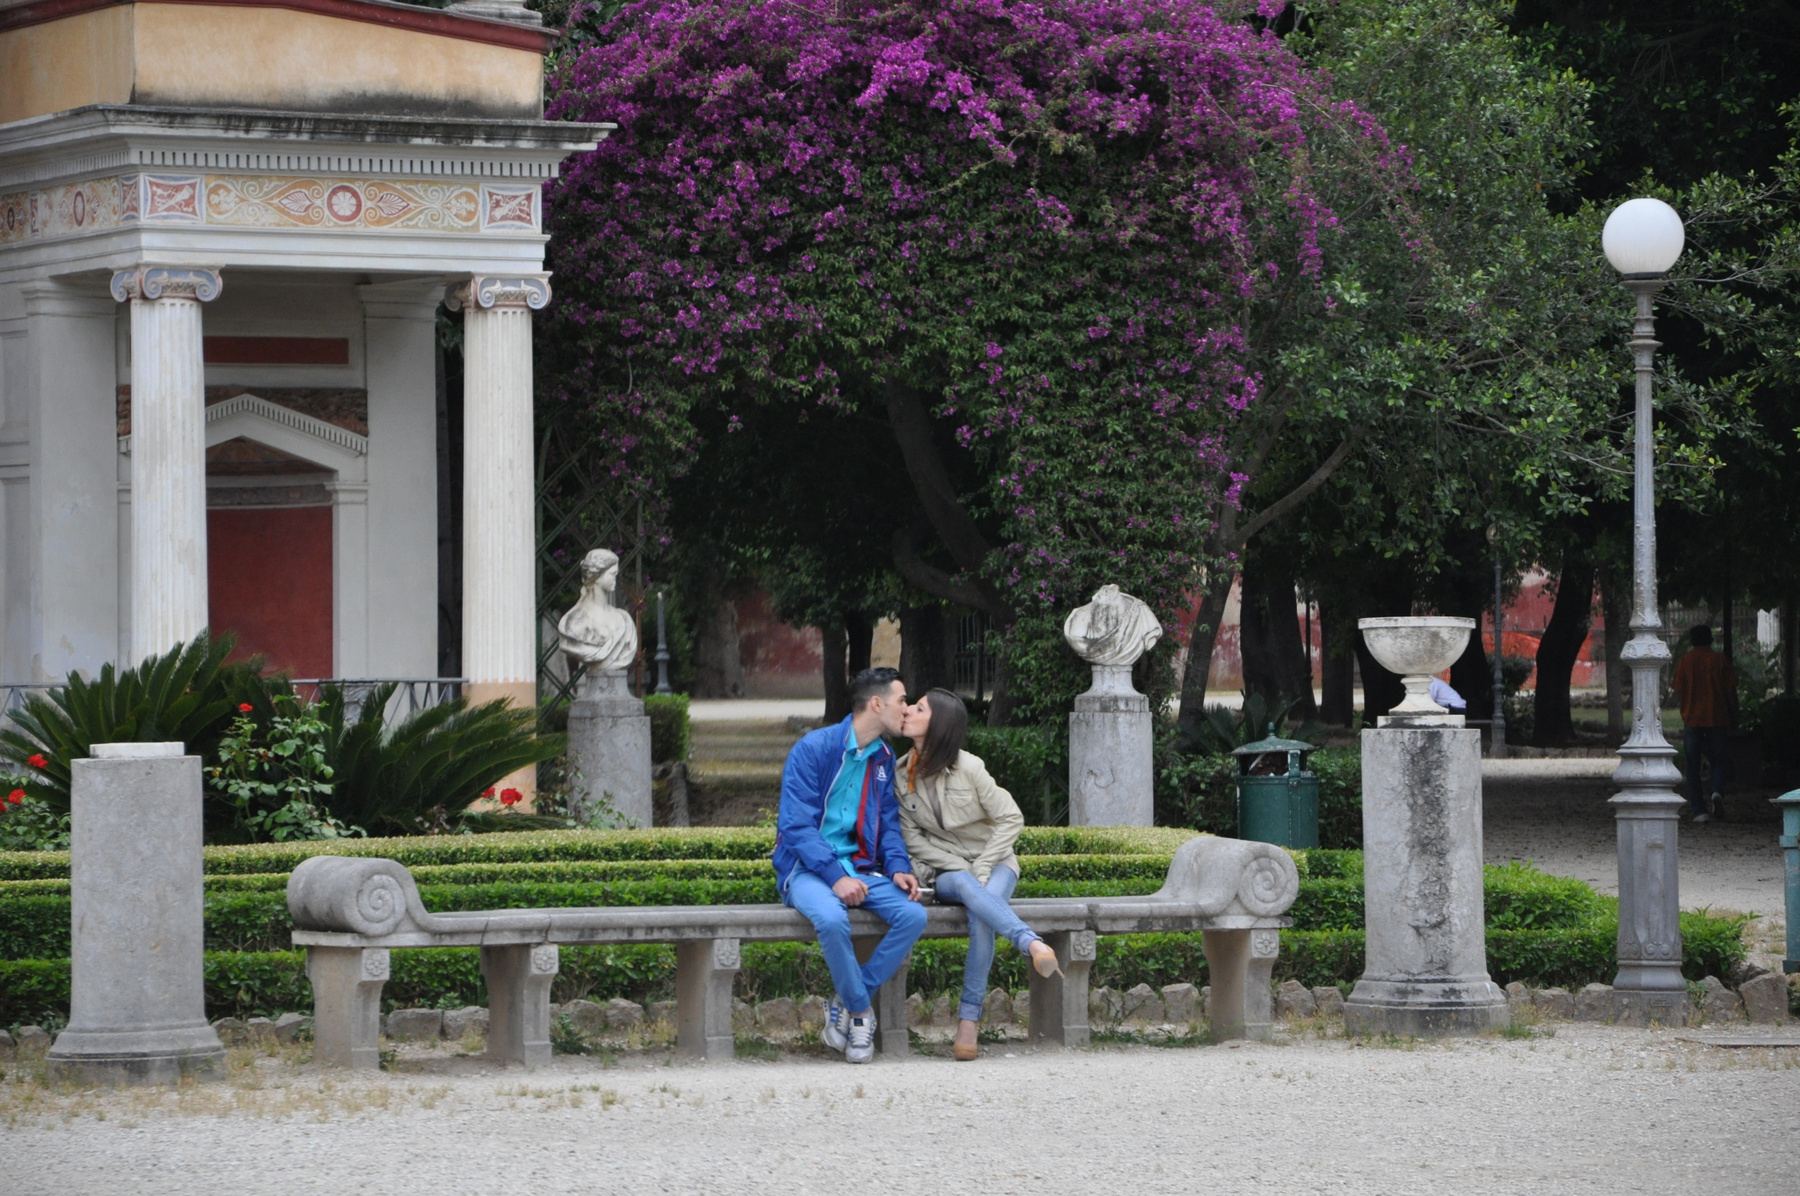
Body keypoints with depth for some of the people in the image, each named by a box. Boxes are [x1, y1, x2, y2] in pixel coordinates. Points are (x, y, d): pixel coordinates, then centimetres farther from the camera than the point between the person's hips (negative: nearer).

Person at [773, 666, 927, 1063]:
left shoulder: (884, 759, 12)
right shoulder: (814, 749, -10)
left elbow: (888, 822, 15)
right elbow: (797, 825, -15)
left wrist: (898, 867, -7)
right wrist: (835, 877, -25)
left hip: (861, 867, 6)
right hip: (808, 868, -6)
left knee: (913, 915, -21)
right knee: (832, 918, -38)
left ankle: (847, 1007, -11)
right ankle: (861, 1011, -15)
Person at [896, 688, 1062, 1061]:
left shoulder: (968, 769, -9)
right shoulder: (901, 774, 1)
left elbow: (1011, 819, -6)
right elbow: (912, 836, 0)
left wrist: (982, 869, -15)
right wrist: (962, 868, -12)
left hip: (993, 863, -2)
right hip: (944, 871, 2)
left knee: (981, 915, -34)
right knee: (964, 885, -36)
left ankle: (969, 1020, -35)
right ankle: (1033, 944, -55)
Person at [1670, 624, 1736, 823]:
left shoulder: (1684, 661, 1)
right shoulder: (1720, 661, 0)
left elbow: (1678, 691, 0)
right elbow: (1731, 691, -1)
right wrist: (1734, 715, 10)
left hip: (1692, 718, 0)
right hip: (1717, 718, 0)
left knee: (1693, 766, 6)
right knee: (1718, 761, 12)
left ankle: (1699, 810, 1)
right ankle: (1718, 791, -17)